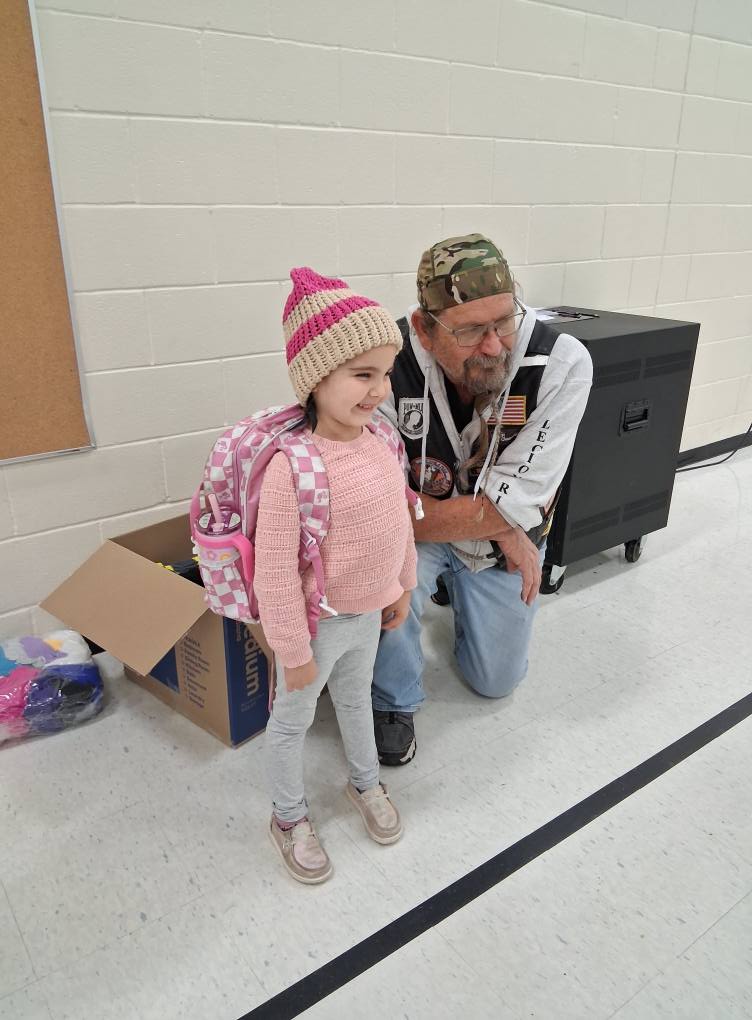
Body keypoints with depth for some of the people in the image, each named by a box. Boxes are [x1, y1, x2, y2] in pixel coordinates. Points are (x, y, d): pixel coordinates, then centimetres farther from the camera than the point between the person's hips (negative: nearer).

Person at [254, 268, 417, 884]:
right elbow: (276, 576, -26)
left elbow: (401, 516, 6)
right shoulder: (292, 468, -32)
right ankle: (290, 817, 43)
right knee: (293, 718, 18)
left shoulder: (380, 440, -9)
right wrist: (294, 653, -17)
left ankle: (366, 782, 56)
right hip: (319, 625, -7)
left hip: (369, 611, 7)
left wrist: (401, 588, 14)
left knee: (356, 697, 30)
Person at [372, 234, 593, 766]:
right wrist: (503, 531, -26)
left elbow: (509, 506, -29)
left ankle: (458, 589, 43)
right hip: (414, 530, -1)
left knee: (496, 680, 13)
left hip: (508, 536, 2)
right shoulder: (390, 361, -30)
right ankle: (394, 701, -1)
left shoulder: (563, 363, -31)